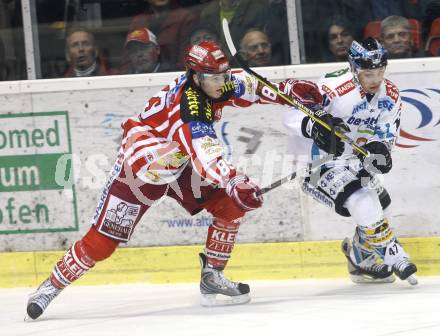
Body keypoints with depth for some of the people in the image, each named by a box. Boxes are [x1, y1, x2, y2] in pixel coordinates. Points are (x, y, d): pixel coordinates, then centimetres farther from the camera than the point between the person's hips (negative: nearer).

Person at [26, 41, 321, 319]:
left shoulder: (213, 83, -10)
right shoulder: (188, 107, -35)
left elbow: (248, 87, 9)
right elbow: (205, 155, -48)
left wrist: (287, 89, -5)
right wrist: (235, 182, -62)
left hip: (179, 164, 8)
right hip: (141, 166, -8)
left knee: (231, 204, -6)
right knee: (101, 242, -9)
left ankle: (212, 276, 5)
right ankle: (50, 287, 5)